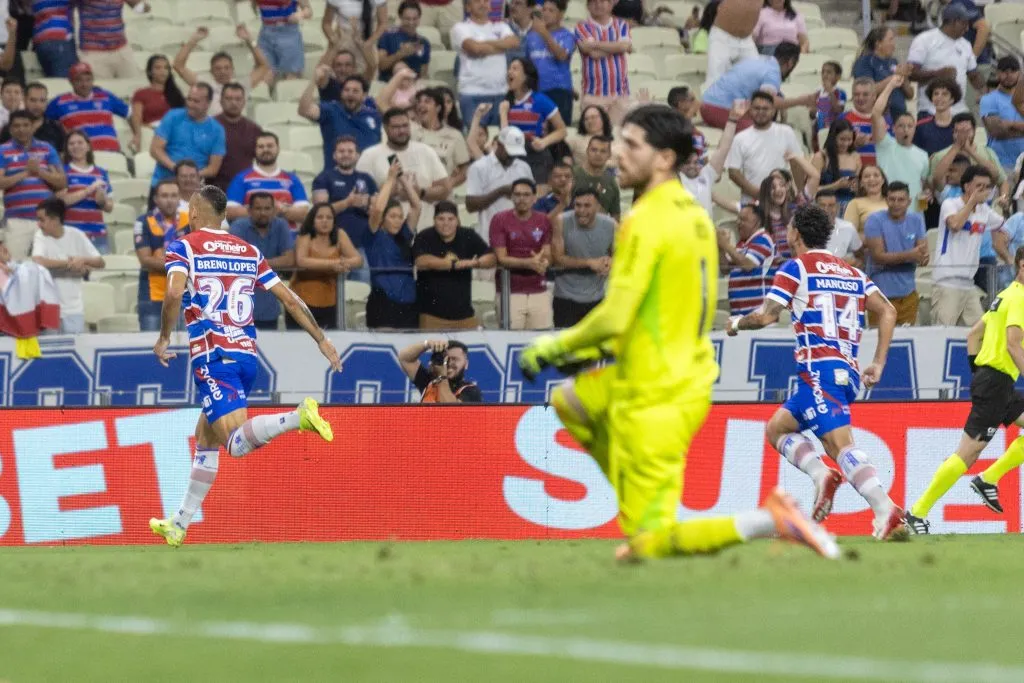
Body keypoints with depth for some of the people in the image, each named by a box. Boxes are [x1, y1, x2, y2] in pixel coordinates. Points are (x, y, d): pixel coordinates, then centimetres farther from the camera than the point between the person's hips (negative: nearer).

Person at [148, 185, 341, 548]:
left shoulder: (183, 247, 2)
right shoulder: (250, 252, 17)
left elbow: (175, 292, -16)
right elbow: (290, 300, 13)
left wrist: (164, 339, -3)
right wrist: (322, 339, 18)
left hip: (212, 357, -6)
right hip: (247, 354, 6)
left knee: (239, 442, -18)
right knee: (205, 438, 20)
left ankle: (298, 417, -42)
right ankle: (179, 524, 23)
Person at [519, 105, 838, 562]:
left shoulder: (646, 220, -18)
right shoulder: (694, 215, 8)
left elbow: (615, 317, -23)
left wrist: (555, 347, -6)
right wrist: (595, 347, 18)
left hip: (655, 398, -9)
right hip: (690, 376, 9)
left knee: (650, 544, -4)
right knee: (571, 401, 29)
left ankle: (768, 521, -17)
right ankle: (643, 515, 24)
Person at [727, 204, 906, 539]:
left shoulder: (797, 267, 2)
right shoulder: (852, 272, 21)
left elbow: (765, 316, -4)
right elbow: (888, 311, 11)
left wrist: (736, 323, 17)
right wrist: (878, 363, 13)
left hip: (820, 369, -8)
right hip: (848, 371, 8)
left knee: (841, 445, -19)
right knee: (777, 427, 20)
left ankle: (886, 510, -35)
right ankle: (822, 475, -4)